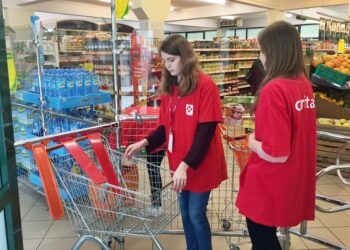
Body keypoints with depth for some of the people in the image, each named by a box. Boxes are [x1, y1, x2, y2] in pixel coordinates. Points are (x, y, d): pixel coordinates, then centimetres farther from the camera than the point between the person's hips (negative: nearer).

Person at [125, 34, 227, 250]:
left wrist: (186, 164, -26)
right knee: (185, 212, 17)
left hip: (201, 164, -6)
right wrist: (144, 143, -8)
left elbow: (206, 131, -20)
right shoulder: (168, 88, 5)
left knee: (197, 214, 5)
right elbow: (165, 127, 8)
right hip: (179, 163, 6)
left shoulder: (205, 86, -15)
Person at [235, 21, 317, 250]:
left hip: (269, 187, -8)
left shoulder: (273, 90, -25)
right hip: (295, 181, 8)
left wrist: (252, 143, -9)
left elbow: (276, 154, -27)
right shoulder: (304, 83, 2)